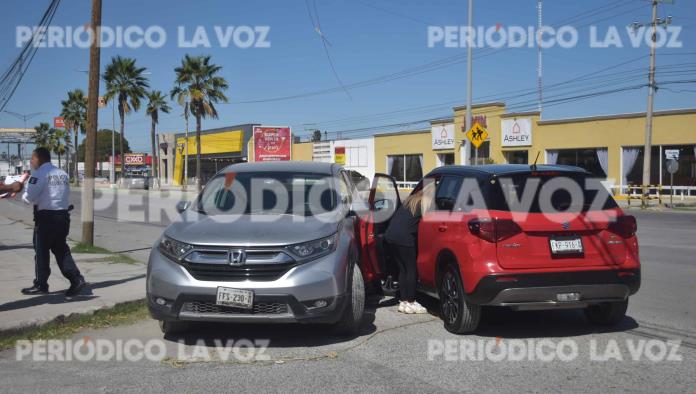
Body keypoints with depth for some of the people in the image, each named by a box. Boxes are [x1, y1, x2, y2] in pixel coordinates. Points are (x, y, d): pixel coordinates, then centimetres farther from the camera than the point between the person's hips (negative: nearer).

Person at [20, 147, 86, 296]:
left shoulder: (39, 174, -10)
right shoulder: (63, 174, 14)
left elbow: (29, 196, -13)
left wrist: (23, 193, 8)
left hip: (46, 217, -7)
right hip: (63, 215, 7)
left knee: (41, 251, 5)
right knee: (61, 250, 12)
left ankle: (40, 285, 13)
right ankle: (76, 279, 1)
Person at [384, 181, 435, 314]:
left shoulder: (412, 199, 20)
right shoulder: (426, 204, -4)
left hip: (390, 235, 8)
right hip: (404, 238, -8)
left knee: (403, 270, 15)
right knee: (412, 270, 2)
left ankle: (403, 302, 17)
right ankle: (410, 303, 4)